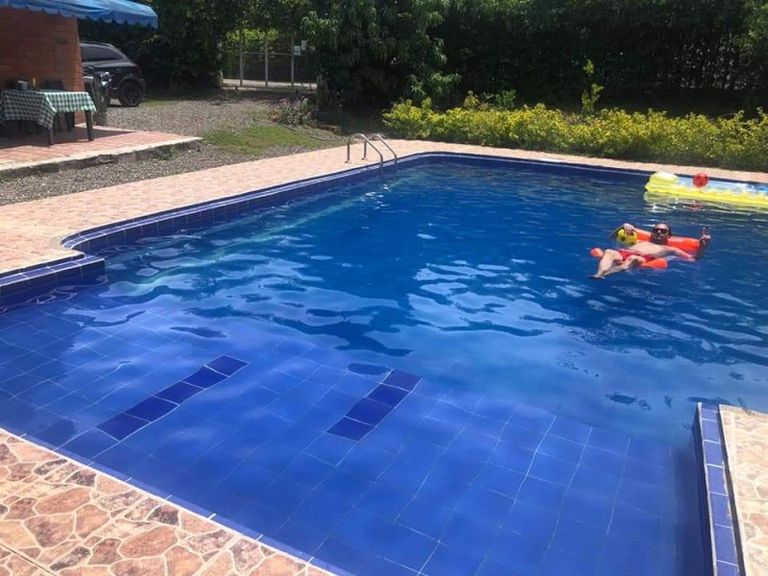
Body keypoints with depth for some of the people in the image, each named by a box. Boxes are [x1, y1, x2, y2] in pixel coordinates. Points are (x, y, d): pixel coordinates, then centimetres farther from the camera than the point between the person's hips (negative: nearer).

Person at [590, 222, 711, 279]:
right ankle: (598, 274, -58)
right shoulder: (639, 242, 40)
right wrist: (623, 226, 24)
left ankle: (604, 274, -64)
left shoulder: (670, 249, 33)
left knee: (633, 258, -39)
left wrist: (702, 247, 6)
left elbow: (693, 258, 23)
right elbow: (612, 237, 40)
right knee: (609, 252, -30)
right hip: (622, 254, 3)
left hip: (645, 259, -3)